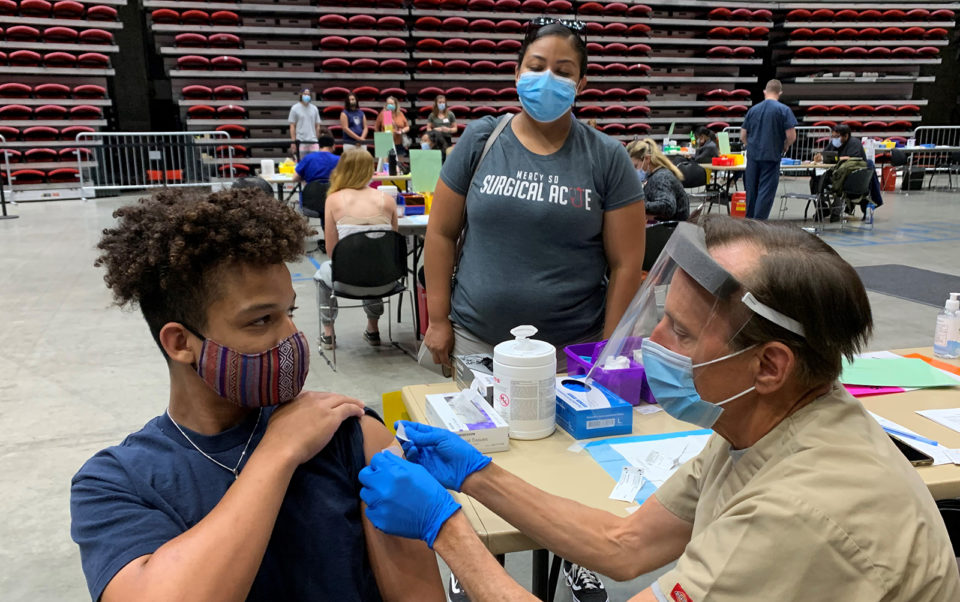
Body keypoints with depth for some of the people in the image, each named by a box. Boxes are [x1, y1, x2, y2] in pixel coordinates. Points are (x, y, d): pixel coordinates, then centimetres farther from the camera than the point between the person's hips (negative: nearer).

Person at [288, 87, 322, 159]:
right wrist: (293, 142, -6)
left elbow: (317, 126, 14)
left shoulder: (314, 108, 11)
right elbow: (292, 126, 0)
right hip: (300, 142, -3)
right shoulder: (295, 108, 3)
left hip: (313, 141, 3)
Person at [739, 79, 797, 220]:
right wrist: (784, 148, 10)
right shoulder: (783, 110, -5)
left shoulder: (753, 109, 8)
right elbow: (791, 136, -9)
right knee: (766, 192, 0)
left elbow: (743, 136, 10)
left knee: (751, 191, 12)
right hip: (772, 157, -4)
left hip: (752, 156, 4)